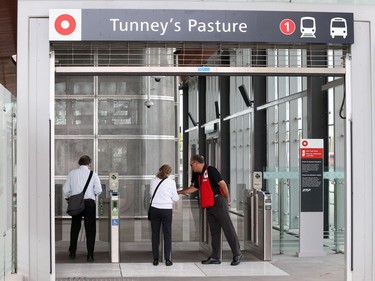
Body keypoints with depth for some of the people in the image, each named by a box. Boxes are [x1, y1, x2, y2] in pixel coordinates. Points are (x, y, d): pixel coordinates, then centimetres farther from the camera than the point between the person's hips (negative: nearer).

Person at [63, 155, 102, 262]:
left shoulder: (72, 173, 4)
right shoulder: (92, 174, -2)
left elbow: (66, 189, 3)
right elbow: (98, 190, -6)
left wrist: (68, 199, 19)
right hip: (89, 202, -2)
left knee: (75, 228, 16)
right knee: (90, 229, 3)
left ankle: (72, 253, 21)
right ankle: (90, 255, 0)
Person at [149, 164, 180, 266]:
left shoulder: (153, 181, 0)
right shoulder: (171, 182, -7)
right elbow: (175, 198, -1)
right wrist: (178, 197, 21)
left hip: (154, 209, 2)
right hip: (166, 210, -2)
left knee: (155, 234, 9)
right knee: (167, 234, 6)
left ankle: (155, 259, 11)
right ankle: (167, 259, 5)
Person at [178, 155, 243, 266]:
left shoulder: (210, 170, -10)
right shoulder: (199, 176, 17)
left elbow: (222, 184, -14)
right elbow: (193, 188, 30)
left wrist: (227, 198, -6)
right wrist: (179, 192, 31)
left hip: (218, 203, -9)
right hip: (209, 206, 9)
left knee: (228, 229, -6)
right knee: (214, 231, 9)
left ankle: (237, 254, -3)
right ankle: (215, 257, 11)